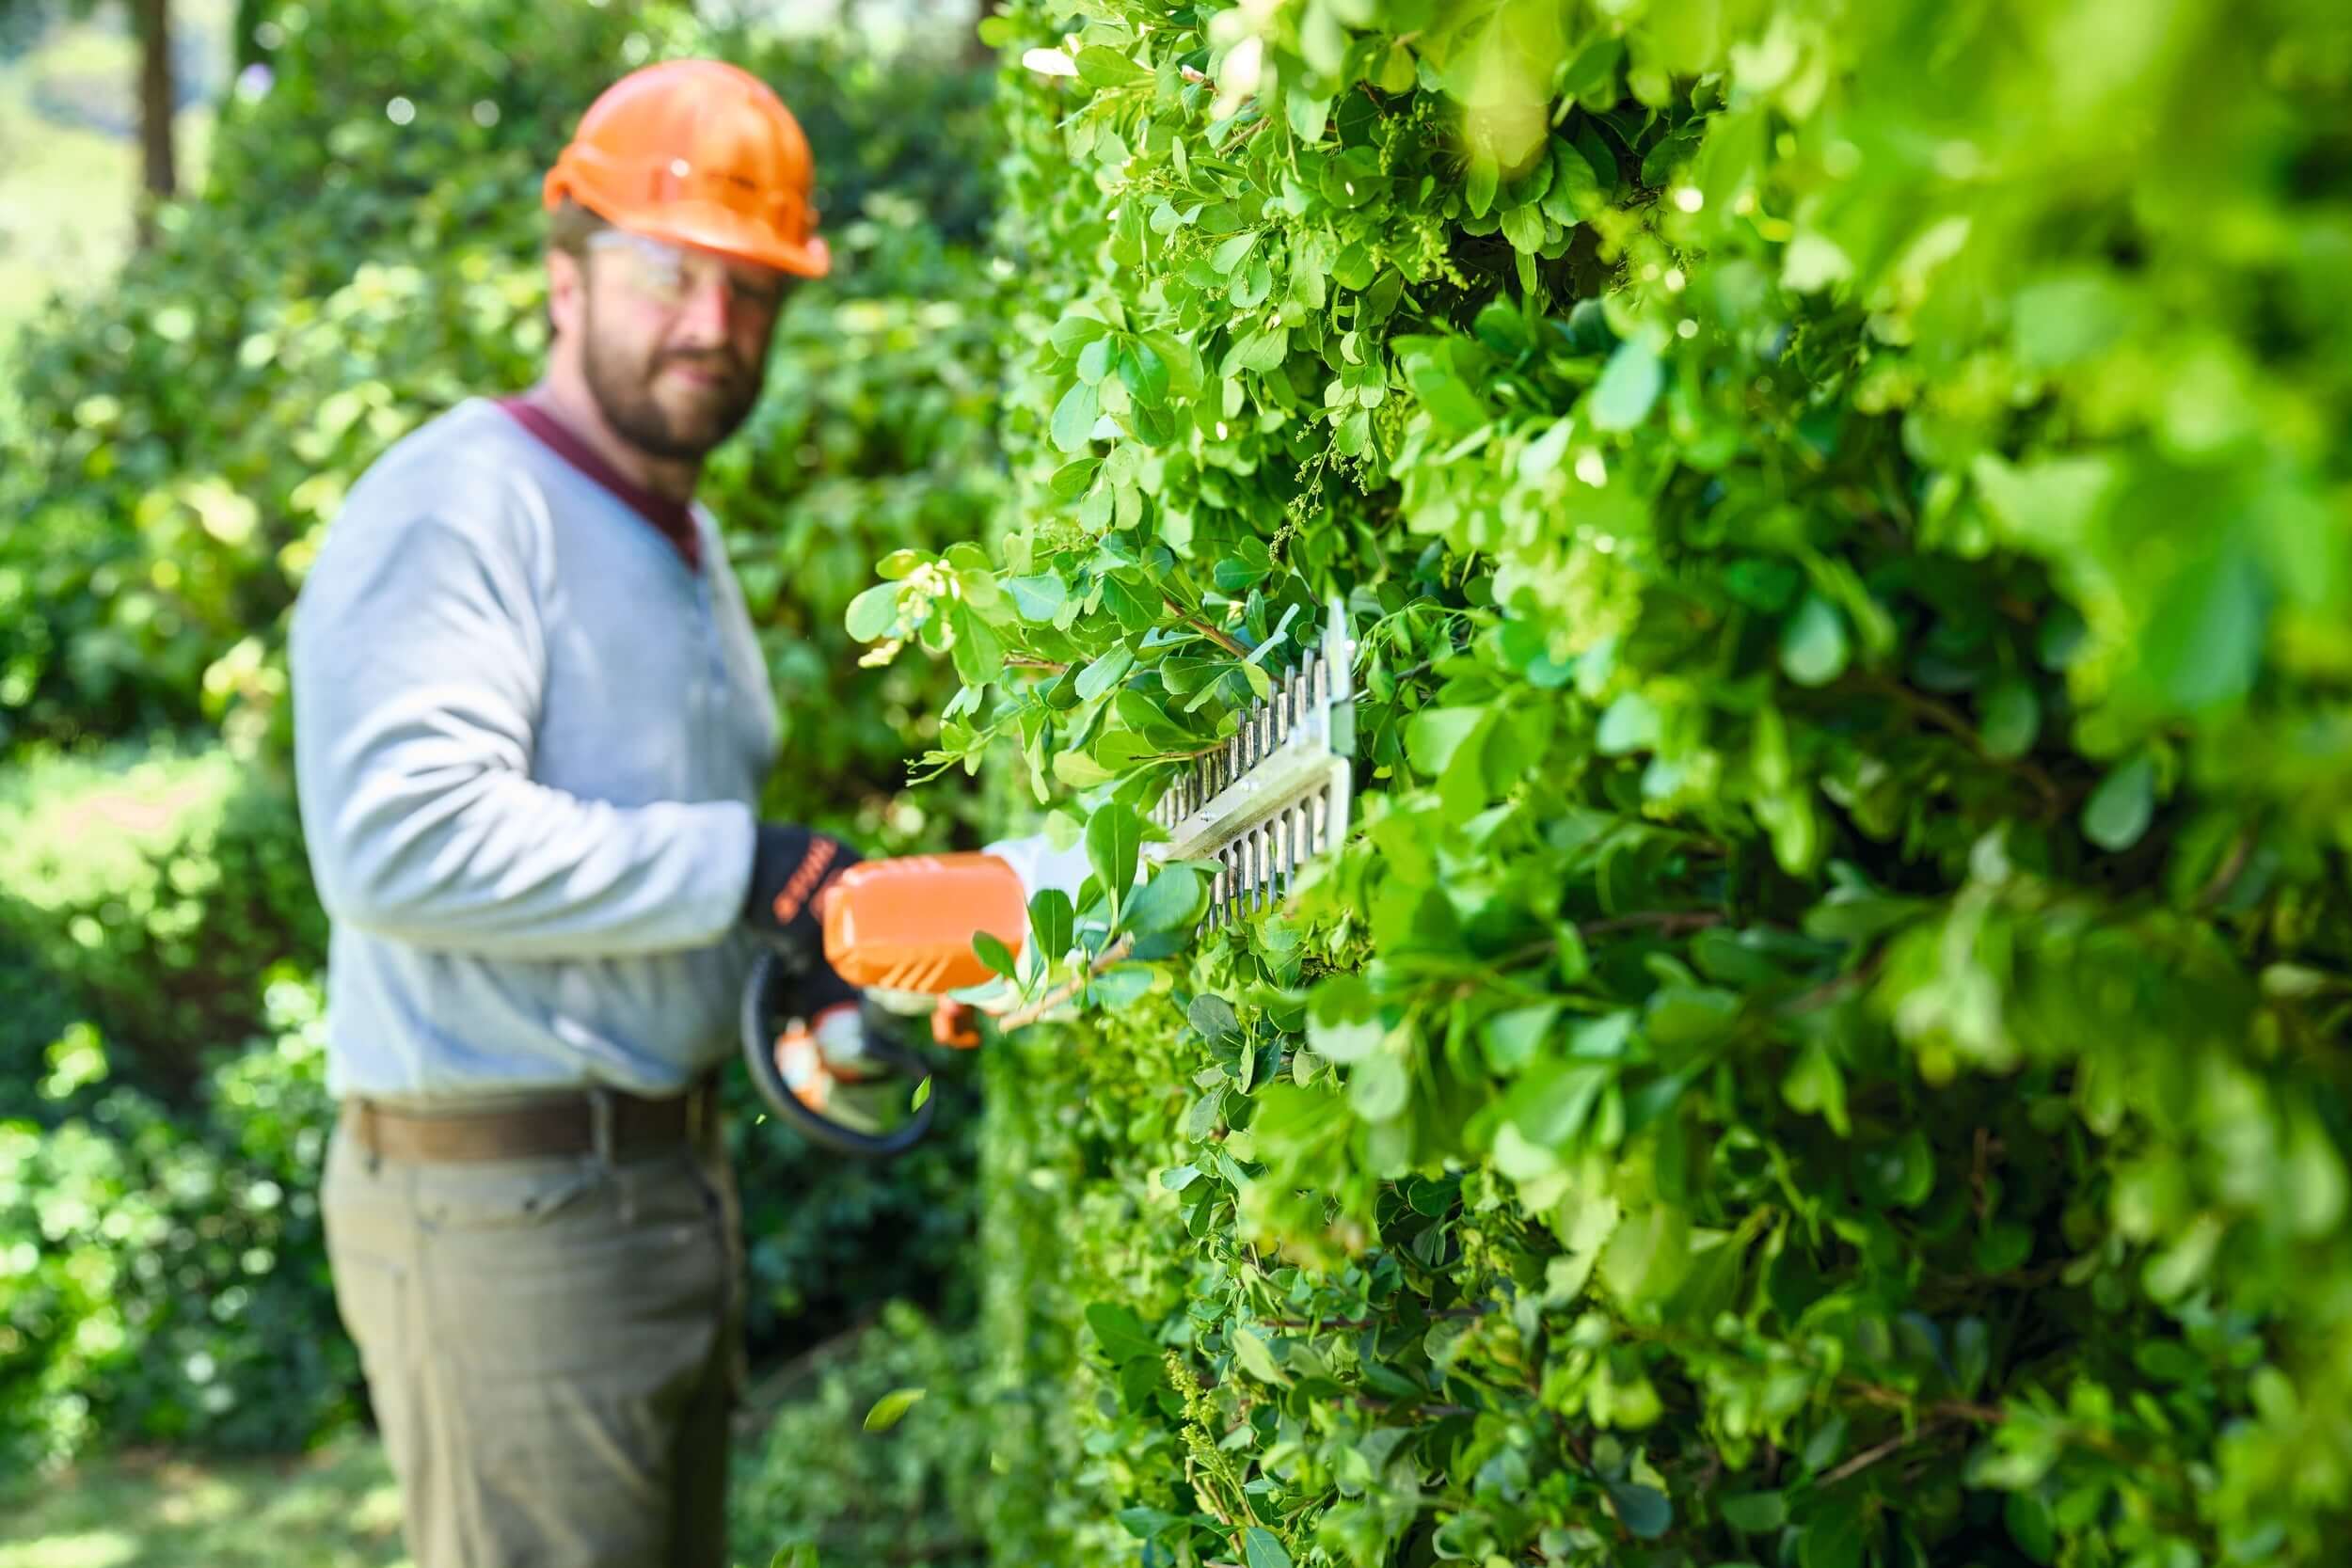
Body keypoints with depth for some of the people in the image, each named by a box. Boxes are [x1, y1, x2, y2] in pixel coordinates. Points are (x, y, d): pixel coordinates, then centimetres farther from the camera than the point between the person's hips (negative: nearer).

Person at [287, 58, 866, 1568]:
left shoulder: (684, 536, 15)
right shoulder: (461, 506, -17)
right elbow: (403, 836, -31)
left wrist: (814, 958, 6)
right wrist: (745, 872, -26)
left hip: (670, 1170, 10)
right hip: (503, 1204, -10)